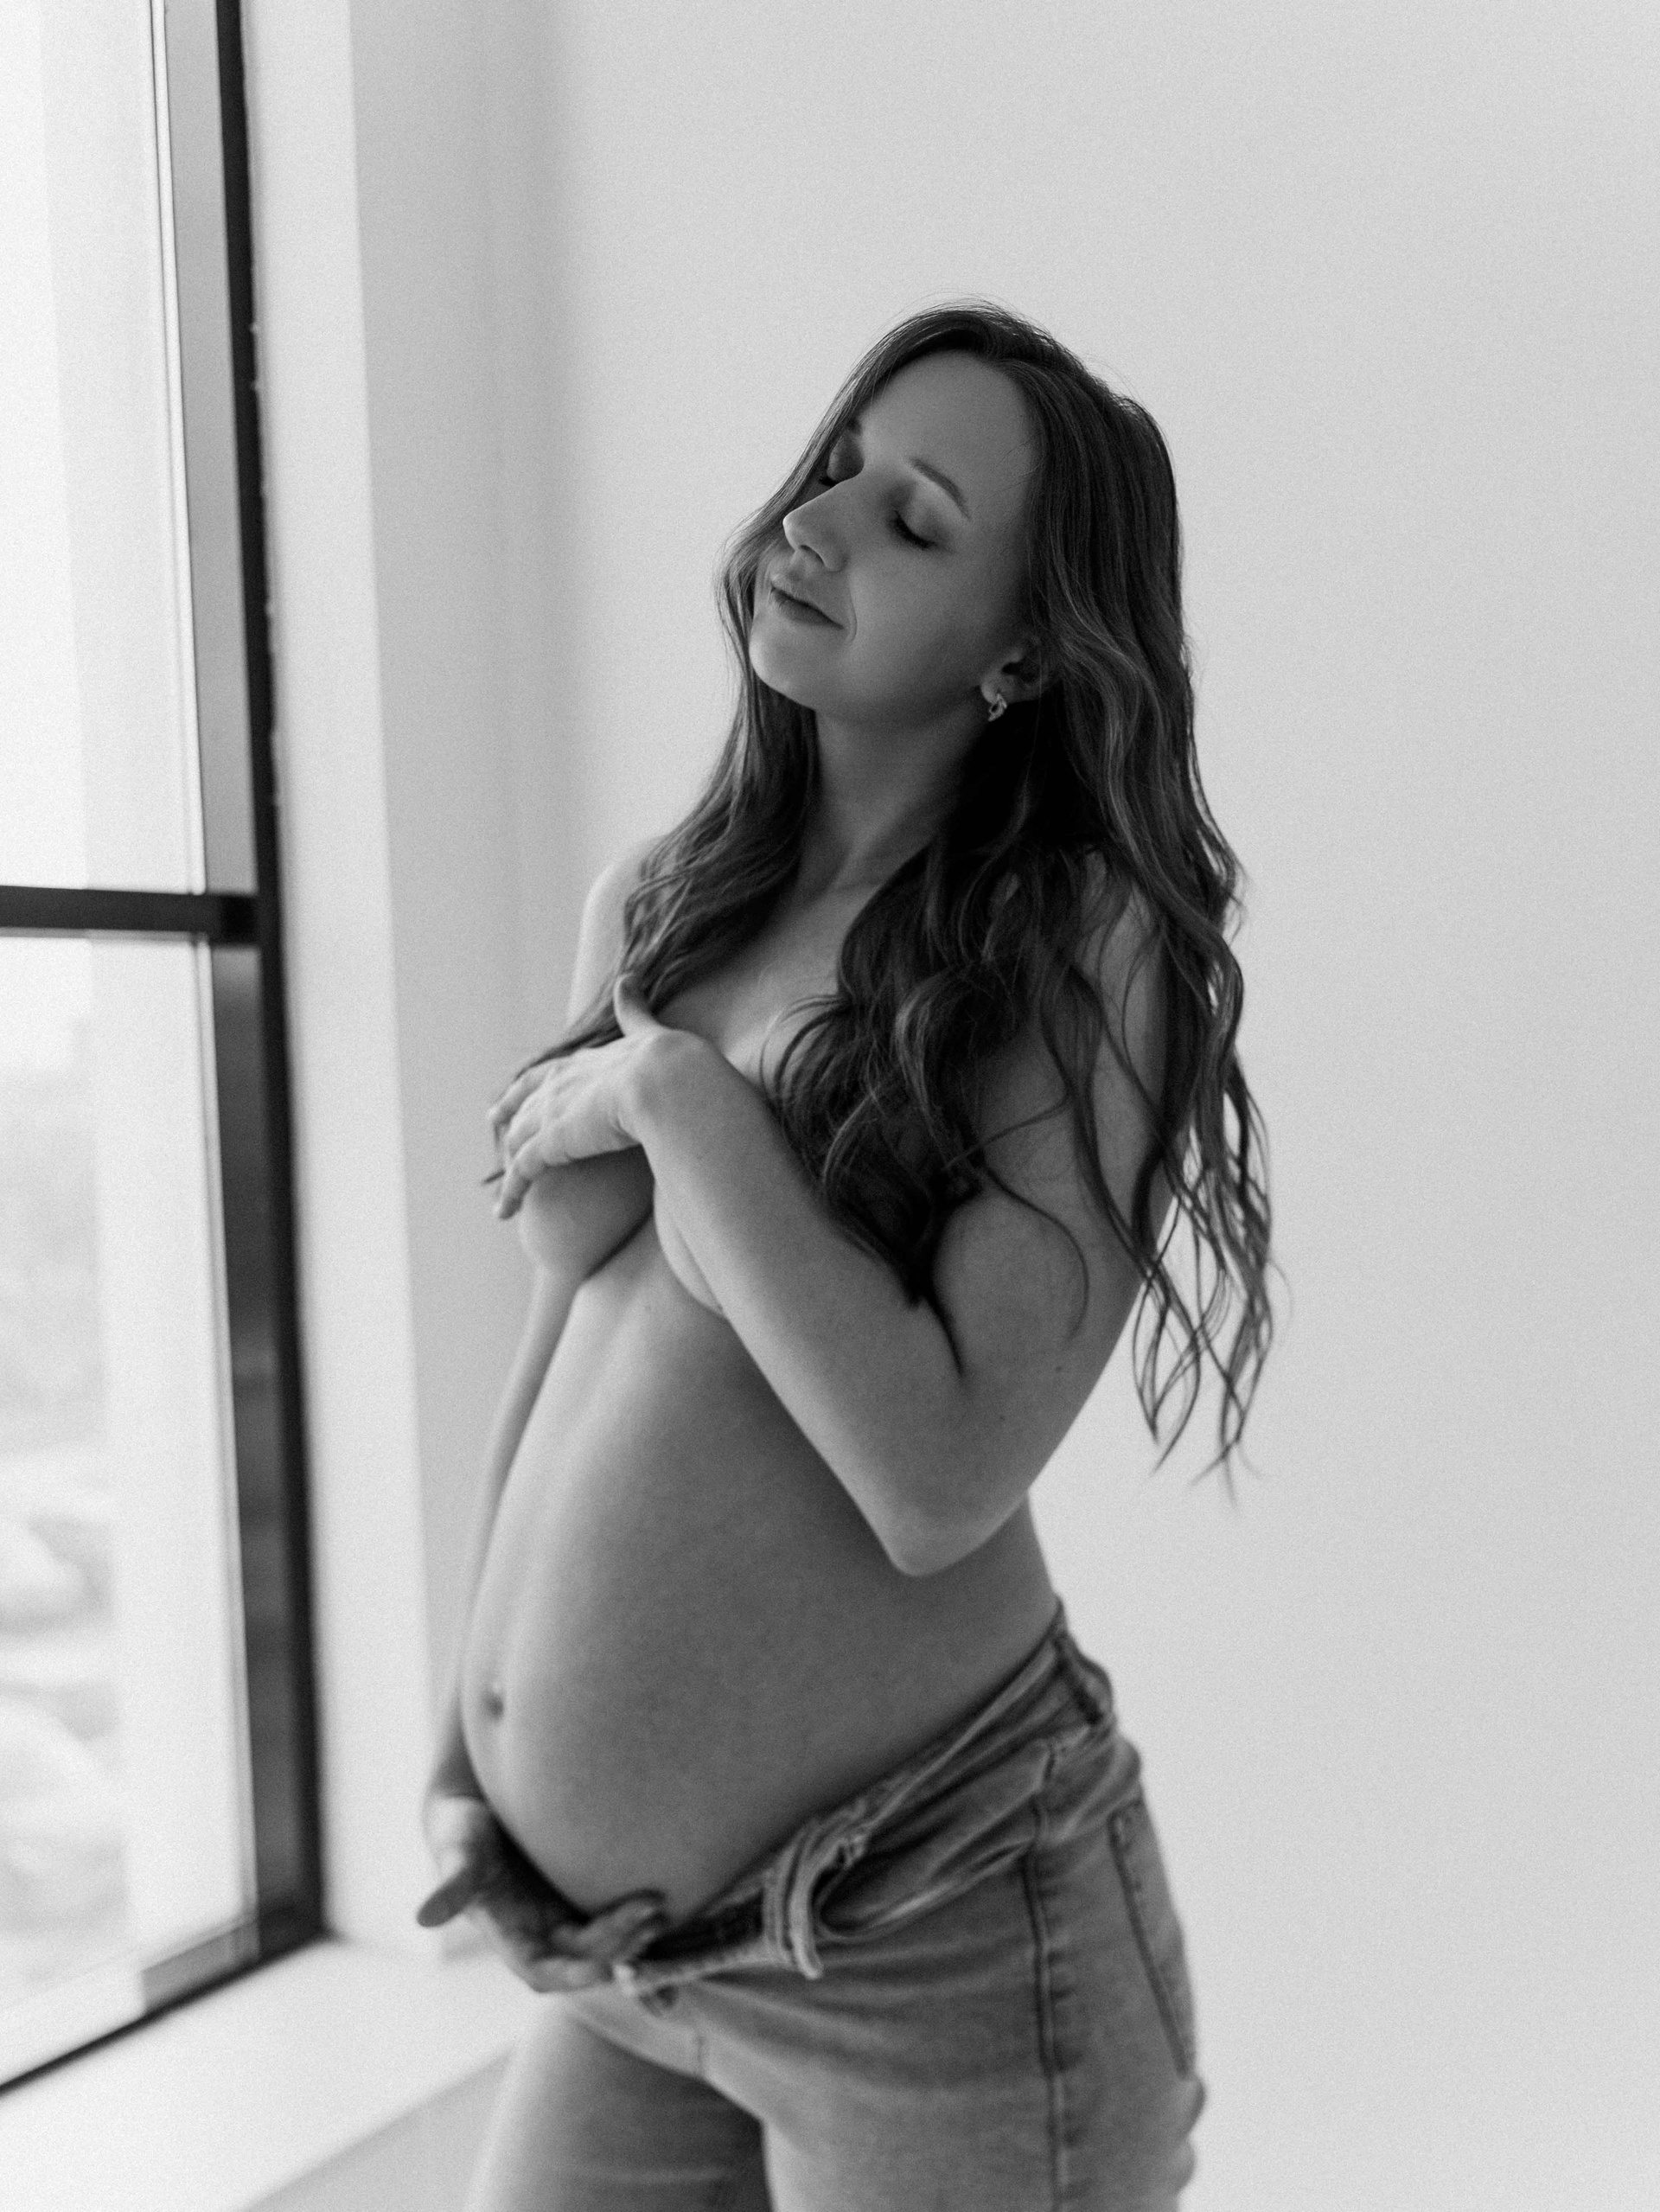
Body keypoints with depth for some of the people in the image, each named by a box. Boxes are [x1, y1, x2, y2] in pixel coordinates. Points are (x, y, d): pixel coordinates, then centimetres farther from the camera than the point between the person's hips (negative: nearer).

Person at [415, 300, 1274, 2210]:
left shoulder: (1086, 948, -13)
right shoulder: (654, 905, 4)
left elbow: (938, 1482, -22)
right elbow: (564, 1339, 9)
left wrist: (682, 1097, -17)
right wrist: (477, 1731, 10)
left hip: (928, 1937, -5)